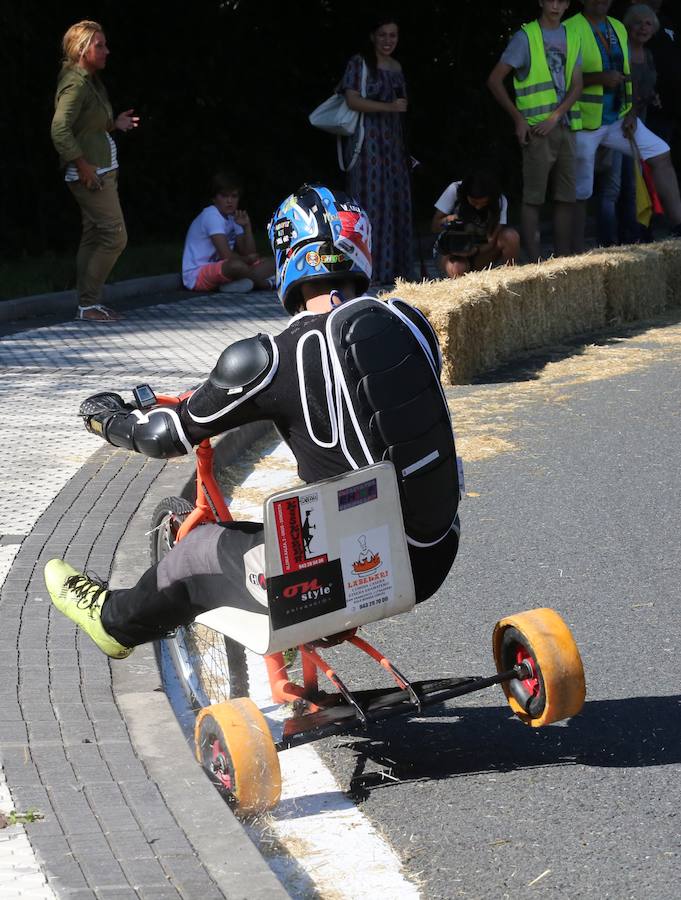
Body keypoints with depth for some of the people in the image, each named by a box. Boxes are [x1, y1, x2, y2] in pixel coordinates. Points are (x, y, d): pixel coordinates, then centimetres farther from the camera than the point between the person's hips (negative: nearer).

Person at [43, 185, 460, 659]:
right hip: (437, 560, 5)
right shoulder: (411, 322, 0)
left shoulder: (272, 358, -15)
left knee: (203, 549, 21)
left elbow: (167, 436, -2)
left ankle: (115, 621, 46)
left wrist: (109, 419, 19)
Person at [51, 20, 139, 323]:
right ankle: (88, 304, -4)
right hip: (90, 173, -10)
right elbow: (60, 130, -24)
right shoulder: (75, 84, -16)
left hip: (103, 171, 10)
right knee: (115, 237, -10)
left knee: (93, 238, 11)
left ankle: (88, 304, 15)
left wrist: (114, 124, 10)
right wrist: (84, 168, -22)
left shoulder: (90, 81, 14)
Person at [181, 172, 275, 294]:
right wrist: (246, 259, -6)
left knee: (270, 264, 2)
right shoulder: (211, 215, -15)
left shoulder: (233, 217, 12)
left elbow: (250, 254, 7)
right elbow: (226, 255, -24)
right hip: (196, 276, -9)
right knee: (237, 266, -38)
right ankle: (267, 284, -10)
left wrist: (247, 226, -4)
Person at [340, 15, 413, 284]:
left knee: (396, 203, 4)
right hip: (368, 142, -6)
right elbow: (352, 100, -12)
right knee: (370, 202, -8)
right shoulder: (359, 63, -3)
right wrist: (388, 107, -19)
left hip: (393, 143, 7)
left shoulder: (396, 67, 16)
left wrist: (404, 147, 17)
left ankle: (393, 268, 10)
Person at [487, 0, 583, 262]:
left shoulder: (571, 37, 12)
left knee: (566, 198, 6)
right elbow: (494, 80, -5)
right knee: (533, 198, -3)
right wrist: (518, 119, -8)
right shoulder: (526, 36, -2)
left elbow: (576, 85, 5)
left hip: (565, 127, 5)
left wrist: (555, 117, -10)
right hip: (537, 130, -5)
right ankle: (534, 263, -2)